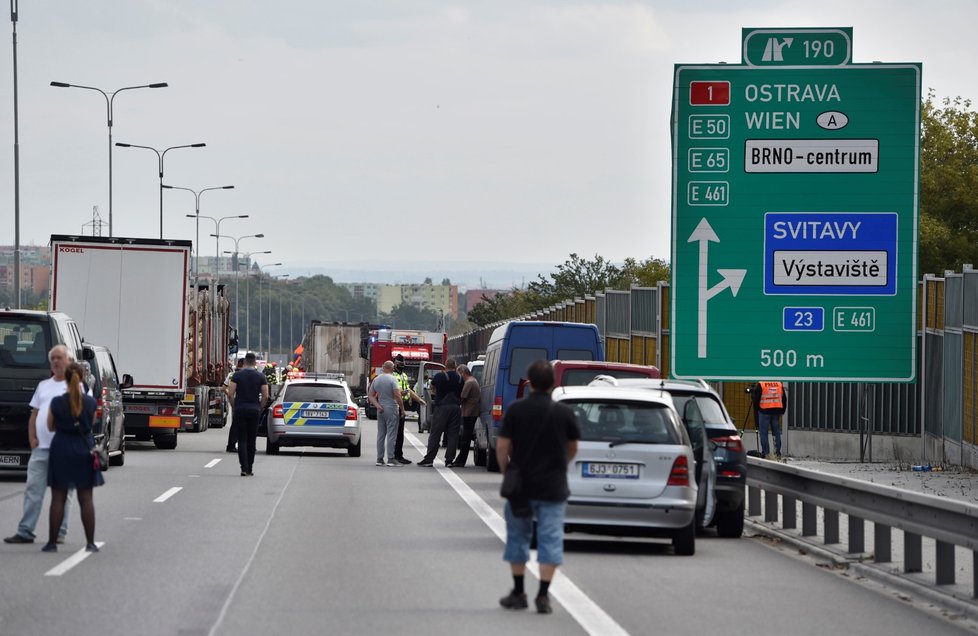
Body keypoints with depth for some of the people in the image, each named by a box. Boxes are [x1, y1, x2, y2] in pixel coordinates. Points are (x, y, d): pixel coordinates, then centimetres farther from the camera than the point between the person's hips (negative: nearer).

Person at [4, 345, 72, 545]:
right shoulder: (43, 385, 18)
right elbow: (34, 414, 18)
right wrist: (32, 438, 7)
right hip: (40, 447, 5)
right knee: (33, 490, 0)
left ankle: (59, 532, 4)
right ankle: (25, 531, 1)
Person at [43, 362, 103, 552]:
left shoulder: (57, 403, -10)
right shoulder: (90, 402, -7)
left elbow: (50, 426, 4)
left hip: (61, 450, -1)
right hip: (84, 451, 1)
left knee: (58, 499, 5)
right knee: (86, 498, 7)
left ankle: (52, 542, 4)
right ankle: (90, 542, 5)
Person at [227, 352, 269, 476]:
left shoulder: (237, 375, -1)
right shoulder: (260, 376, 2)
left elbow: (230, 394, -7)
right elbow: (265, 396, -3)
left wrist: (234, 407, 6)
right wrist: (259, 407, 11)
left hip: (240, 410, -1)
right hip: (254, 410, 1)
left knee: (242, 440, -1)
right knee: (251, 440, 11)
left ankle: (244, 468, -14)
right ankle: (250, 469, 15)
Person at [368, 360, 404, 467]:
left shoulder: (376, 380, 8)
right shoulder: (392, 379, -12)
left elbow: (370, 395, 8)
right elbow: (397, 395, -18)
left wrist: (377, 405, -1)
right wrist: (402, 409, -10)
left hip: (381, 410, 6)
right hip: (392, 409, -6)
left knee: (381, 434, 11)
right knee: (391, 434, -4)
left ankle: (379, 459, 13)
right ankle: (391, 459, -7)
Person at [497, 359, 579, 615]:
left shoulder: (516, 410, -7)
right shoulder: (563, 413, -4)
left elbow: (502, 446, -7)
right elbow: (572, 448, 8)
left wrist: (506, 472, 8)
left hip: (520, 485, 1)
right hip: (553, 488, 0)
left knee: (517, 537, 14)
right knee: (550, 539, 2)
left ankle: (518, 593, 19)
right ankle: (543, 595, -5)